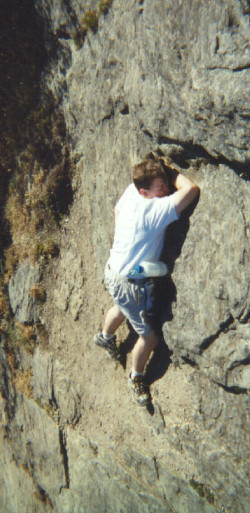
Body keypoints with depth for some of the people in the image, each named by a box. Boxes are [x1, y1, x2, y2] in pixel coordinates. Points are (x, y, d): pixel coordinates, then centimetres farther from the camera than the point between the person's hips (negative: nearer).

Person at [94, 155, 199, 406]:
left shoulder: (131, 191, -8)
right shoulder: (156, 210, -34)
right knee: (149, 336, 10)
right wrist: (170, 171, -24)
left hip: (114, 270, 9)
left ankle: (105, 336, 68)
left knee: (122, 308, 39)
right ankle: (136, 378, 35)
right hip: (131, 285, -9)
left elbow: (117, 210, 12)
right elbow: (191, 189, -43)